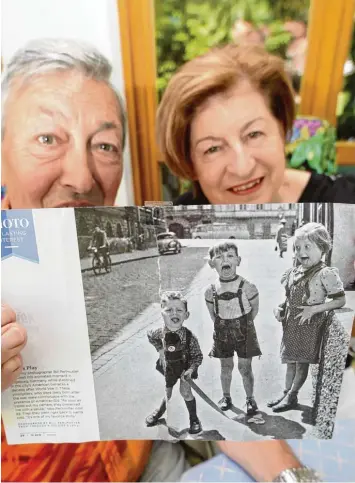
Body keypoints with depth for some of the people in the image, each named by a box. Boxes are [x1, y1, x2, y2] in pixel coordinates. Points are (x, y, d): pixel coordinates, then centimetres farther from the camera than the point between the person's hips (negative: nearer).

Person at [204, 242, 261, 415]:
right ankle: (226, 396, 41)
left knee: (245, 367, 12)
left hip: (244, 331, -2)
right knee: (226, 367, 18)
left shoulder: (247, 287, -20)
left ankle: (250, 398, 36)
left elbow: (255, 308, -4)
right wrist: (223, 326, 0)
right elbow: (212, 313, 3)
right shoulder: (210, 291, -12)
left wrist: (244, 325, -1)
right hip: (222, 333, 2)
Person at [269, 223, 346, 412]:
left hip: (310, 324, -6)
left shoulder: (326, 273, -18)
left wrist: (314, 309, -23)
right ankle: (286, 392, 35)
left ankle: (292, 397, 27)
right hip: (291, 323, 6)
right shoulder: (293, 273, 1)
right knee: (290, 360, 19)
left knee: (302, 362, 10)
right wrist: (280, 309, -3)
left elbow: (340, 300, -15)